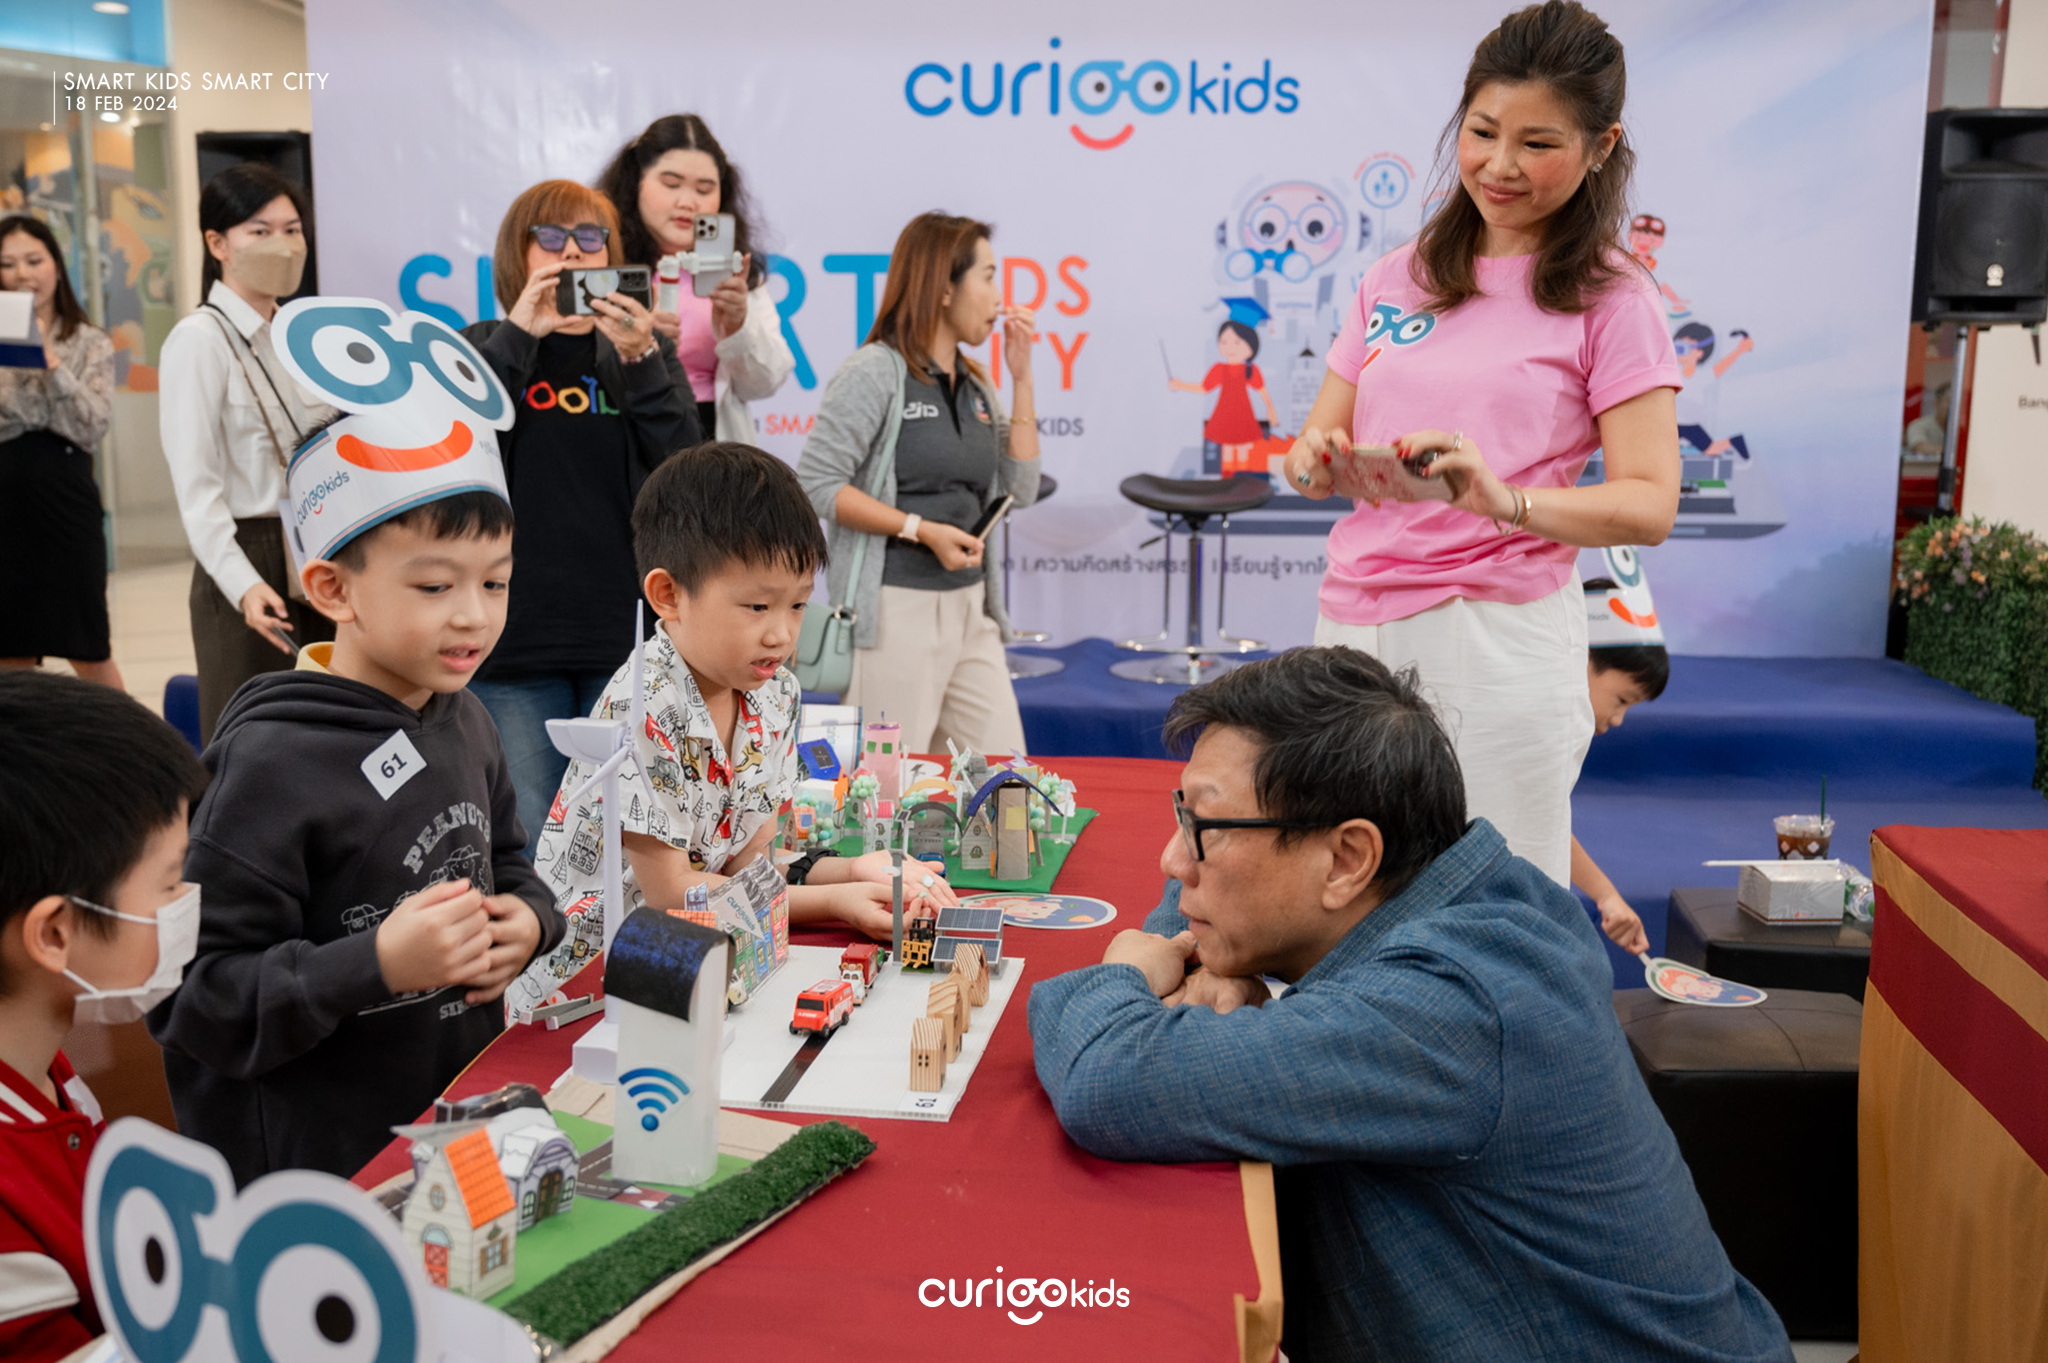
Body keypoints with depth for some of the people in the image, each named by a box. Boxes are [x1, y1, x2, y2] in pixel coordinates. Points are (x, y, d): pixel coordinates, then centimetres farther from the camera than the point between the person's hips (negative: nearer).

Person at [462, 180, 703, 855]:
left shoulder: (645, 350, 11)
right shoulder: (486, 350, 10)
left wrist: (641, 360, -16)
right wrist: (516, 336, -13)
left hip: (628, 635, 1)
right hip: (516, 644, -1)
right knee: (524, 846, -1)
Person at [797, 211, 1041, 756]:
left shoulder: (975, 386, 14)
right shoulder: (874, 372, -7)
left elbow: (1021, 490, 9)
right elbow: (816, 483, -13)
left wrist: (1021, 378, 5)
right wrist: (922, 529, -16)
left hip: (970, 606, 7)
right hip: (896, 608, -7)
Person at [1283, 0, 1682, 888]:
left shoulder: (1610, 300, 0)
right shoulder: (1397, 277, 14)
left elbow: (1651, 505, -7)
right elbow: (1318, 439, 16)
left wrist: (1509, 499, -25)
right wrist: (1313, 462, -8)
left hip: (1495, 639, -4)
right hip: (1351, 622, 5)